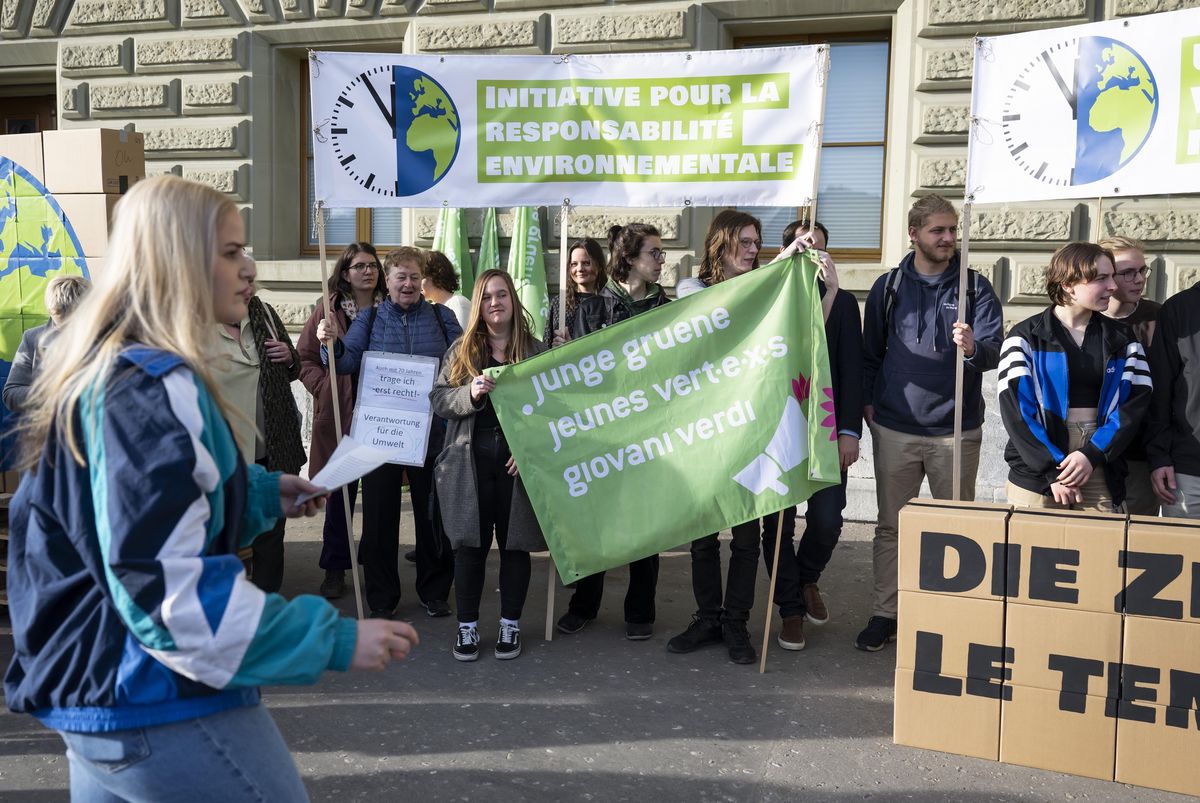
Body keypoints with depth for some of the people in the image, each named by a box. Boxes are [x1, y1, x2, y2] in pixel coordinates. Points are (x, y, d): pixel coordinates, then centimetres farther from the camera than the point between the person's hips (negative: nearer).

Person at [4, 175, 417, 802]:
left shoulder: (102, 373, 11)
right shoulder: (154, 388, -21)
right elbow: (169, 588, -27)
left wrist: (263, 493, 15)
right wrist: (336, 640, -24)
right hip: (160, 707, -10)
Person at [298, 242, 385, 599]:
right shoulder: (328, 310, 2)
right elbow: (305, 358, 3)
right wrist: (325, 389, -8)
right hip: (339, 413, 0)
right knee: (340, 492, 7)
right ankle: (335, 568, 18)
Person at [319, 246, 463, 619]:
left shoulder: (441, 316, 7)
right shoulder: (369, 319, 6)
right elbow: (347, 361, -4)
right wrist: (331, 343, -24)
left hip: (431, 432, 0)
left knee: (431, 513, 8)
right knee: (379, 514, 4)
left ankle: (434, 592, 24)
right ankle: (382, 598, 17)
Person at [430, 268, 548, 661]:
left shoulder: (536, 351, 5)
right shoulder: (461, 349, 9)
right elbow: (438, 398, 4)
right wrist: (470, 393, -16)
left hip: (518, 462, 0)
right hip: (471, 461, 1)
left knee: (515, 544, 6)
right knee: (470, 544, 4)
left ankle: (510, 624, 21)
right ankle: (467, 625, 17)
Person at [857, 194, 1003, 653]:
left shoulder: (976, 287, 3)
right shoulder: (889, 287, 6)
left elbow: (996, 349, -7)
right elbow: (870, 351, 14)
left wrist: (974, 348, -29)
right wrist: (867, 400, 4)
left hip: (957, 430, -1)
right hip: (895, 428, 1)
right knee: (891, 526, 8)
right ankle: (885, 615, 18)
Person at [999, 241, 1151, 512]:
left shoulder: (1122, 339, 9)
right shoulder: (1026, 337, -1)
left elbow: (1135, 403, 0)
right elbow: (1015, 407, -9)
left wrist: (1093, 454, -13)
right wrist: (1053, 469, -16)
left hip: (1102, 473, 3)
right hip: (1036, 472, -2)